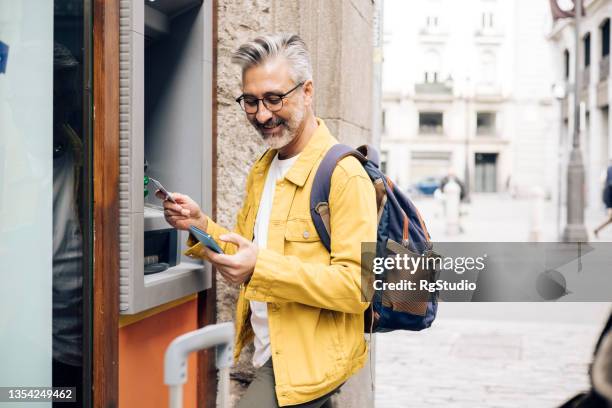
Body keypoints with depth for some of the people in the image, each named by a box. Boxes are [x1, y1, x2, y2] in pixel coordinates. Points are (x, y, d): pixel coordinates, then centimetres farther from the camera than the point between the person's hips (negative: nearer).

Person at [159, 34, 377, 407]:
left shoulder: (344, 174, -16)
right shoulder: (262, 169, 10)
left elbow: (359, 285, -22)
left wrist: (263, 266, -29)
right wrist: (202, 227, -4)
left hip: (311, 357, -8)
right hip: (267, 350, 8)